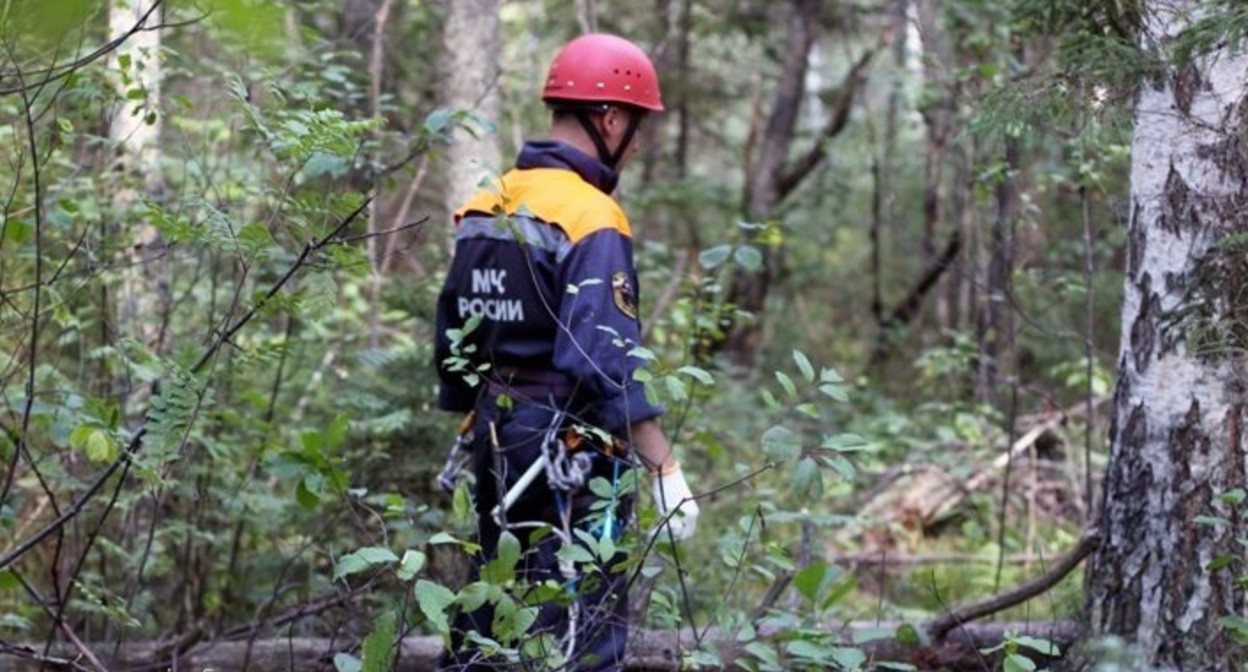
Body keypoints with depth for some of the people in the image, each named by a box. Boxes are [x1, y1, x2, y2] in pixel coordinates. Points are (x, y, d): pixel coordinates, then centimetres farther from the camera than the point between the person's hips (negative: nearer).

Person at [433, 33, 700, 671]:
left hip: (497, 442, 8)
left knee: (488, 618, 16)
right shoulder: (591, 220, -16)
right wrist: (666, 471, -20)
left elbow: (453, 343, 16)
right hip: (571, 457, -8)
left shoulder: (484, 209, 9)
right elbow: (607, 363, -22)